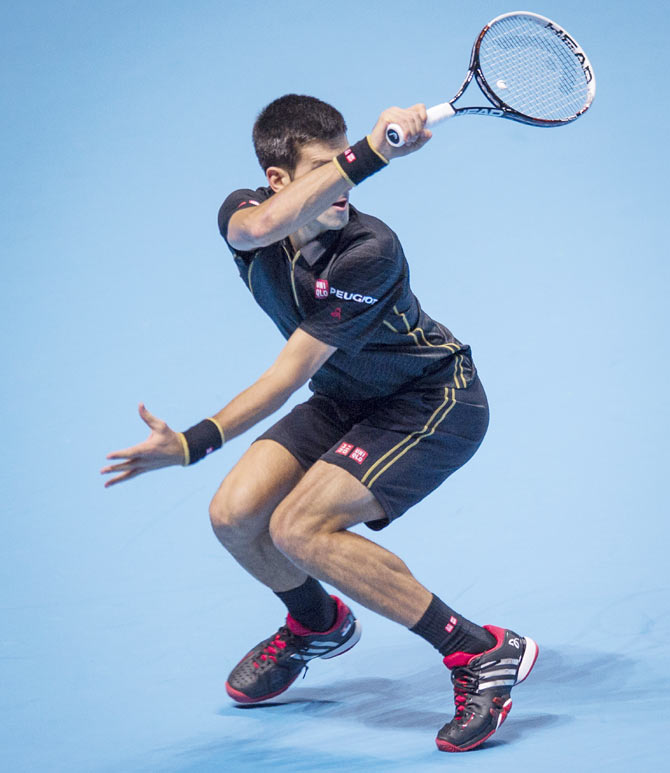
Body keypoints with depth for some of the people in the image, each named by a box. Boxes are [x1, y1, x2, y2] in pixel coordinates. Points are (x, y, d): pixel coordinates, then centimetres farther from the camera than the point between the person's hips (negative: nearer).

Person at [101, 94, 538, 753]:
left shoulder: (369, 252, -30)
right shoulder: (243, 214, -14)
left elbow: (289, 374, -27)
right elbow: (260, 228, -43)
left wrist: (193, 444, -32)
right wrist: (365, 156, -52)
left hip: (435, 400, -7)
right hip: (347, 399, 7)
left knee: (299, 529, -23)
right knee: (235, 515, -5)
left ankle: (479, 654, -18)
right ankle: (316, 623, 28)